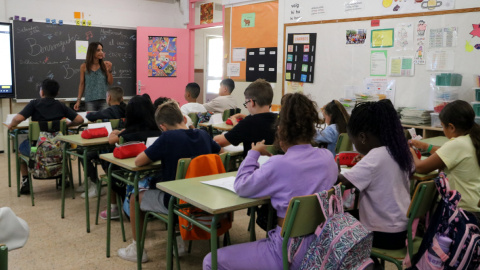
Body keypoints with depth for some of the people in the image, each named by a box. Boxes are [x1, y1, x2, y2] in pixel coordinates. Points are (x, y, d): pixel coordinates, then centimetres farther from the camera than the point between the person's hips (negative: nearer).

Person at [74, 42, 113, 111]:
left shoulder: (105, 65, 1)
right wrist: (78, 100, 6)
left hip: (104, 100, 0)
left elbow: (110, 83, 4)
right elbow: (82, 84, 8)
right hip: (90, 101, 0)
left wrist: (109, 70, -11)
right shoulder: (84, 67, 1)